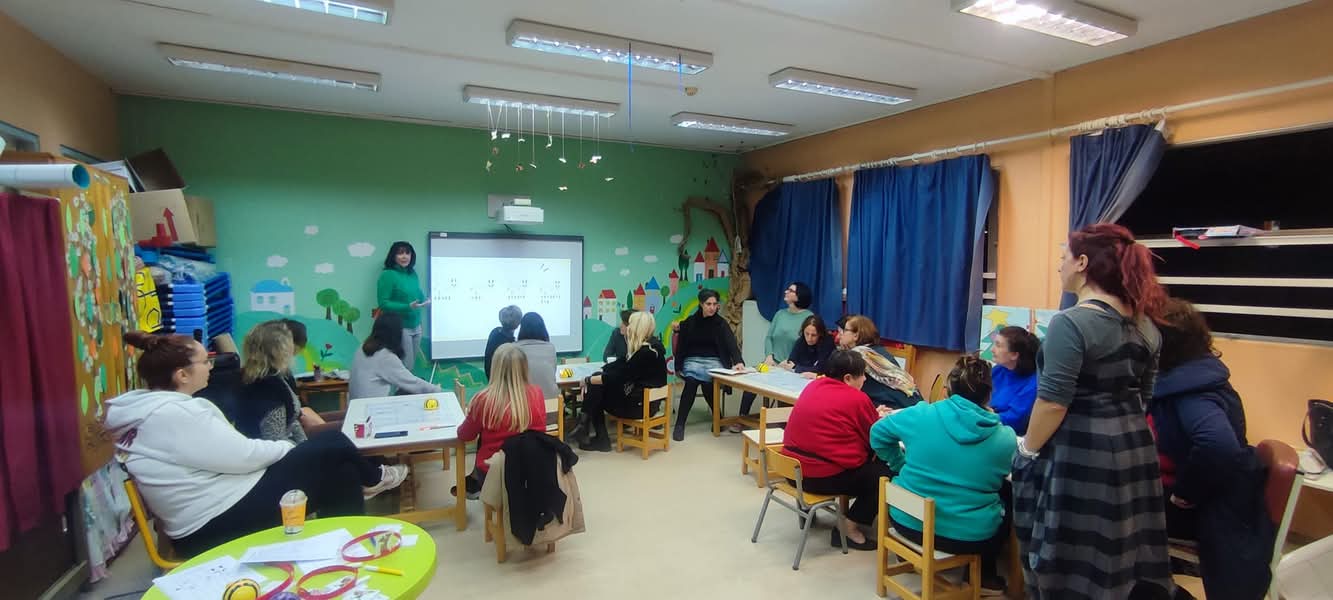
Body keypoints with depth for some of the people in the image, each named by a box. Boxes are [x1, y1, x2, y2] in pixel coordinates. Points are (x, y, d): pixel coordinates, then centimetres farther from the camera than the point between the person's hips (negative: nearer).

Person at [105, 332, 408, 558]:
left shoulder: (150, 408, 10)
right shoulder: (174, 413, -23)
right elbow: (242, 456, -21)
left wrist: (284, 449, 6)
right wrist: (288, 448, -3)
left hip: (215, 515, 10)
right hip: (218, 524, -10)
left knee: (341, 473, 10)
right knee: (331, 446, -6)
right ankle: (372, 480, 23)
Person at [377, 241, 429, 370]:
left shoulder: (413, 274, 9)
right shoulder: (388, 275, -12)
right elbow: (383, 303, -15)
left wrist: (426, 300, -5)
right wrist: (407, 307, -25)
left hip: (416, 327, 7)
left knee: (412, 366, 13)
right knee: (406, 368, -5)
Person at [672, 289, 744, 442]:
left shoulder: (720, 323, 2)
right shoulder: (689, 322, 5)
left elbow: (731, 343, -12)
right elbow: (681, 346, 8)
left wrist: (738, 361, -30)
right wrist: (678, 367, -1)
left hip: (714, 361, 0)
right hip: (693, 360, 1)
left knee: (707, 383, -32)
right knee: (691, 381, -32)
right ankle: (680, 424, -27)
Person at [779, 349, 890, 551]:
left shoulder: (813, 386, 10)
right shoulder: (858, 399, -11)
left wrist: (872, 415, 26)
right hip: (824, 476, -8)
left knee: (869, 463, 23)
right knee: (885, 472, 7)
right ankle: (849, 527, 5)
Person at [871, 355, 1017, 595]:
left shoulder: (921, 414, -11)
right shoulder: (1006, 438, -10)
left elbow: (878, 433, 4)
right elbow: (998, 479, 10)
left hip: (908, 521, 1)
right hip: (970, 535, 0)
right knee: (1008, 505, 30)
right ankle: (984, 576, 34)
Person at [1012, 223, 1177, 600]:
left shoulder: (1071, 323, -18)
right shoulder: (1144, 323, 8)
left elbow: (1053, 402, -18)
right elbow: (1144, 395, 16)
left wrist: (1028, 449, -6)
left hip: (1079, 453, -8)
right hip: (1134, 448, 8)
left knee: (1071, 563, 5)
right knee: (1118, 551, 18)